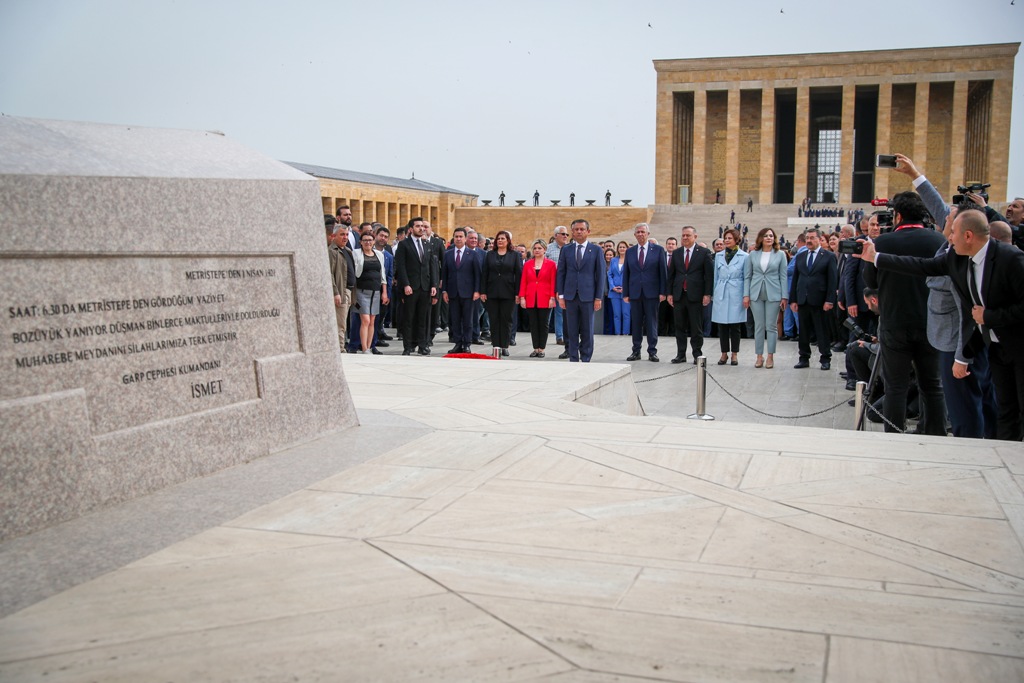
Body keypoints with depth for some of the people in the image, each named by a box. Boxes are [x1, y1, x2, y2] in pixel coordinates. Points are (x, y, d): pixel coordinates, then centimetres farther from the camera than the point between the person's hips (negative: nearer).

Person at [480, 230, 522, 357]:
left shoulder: (514, 255, 5)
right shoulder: (489, 255, 10)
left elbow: (518, 275, 1)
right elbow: (484, 274, 8)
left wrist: (518, 293, -6)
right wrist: (482, 292, 0)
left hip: (508, 293, -2)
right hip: (492, 293, 2)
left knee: (506, 320, 2)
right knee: (494, 320, 2)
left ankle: (504, 346, 7)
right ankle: (496, 346, 6)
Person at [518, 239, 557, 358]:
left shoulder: (551, 264, 0)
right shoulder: (527, 264, 8)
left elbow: (553, 282, -2)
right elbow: (523, 282, 7)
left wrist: (552, 298, -9)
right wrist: (522, 297, -1)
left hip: (544, 299, -3)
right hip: (530, 299, 3)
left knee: (543, 324, 3)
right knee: (533, 324, 5)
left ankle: (541, 349, 8)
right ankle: (535, 349, 11)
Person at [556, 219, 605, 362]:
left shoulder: (596, 250, 3)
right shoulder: (566, 250, 8)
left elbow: (600, 274, 1)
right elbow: (561, 273, 8)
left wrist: (598, 297, -4)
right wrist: (561, 296, 1)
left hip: (588, 296, -1)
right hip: (570, 296, 2)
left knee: (587, 331, 3)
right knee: (571, 331, 4)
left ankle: (586, 360, 10)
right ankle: (573, 359, 10)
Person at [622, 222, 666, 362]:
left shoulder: (658, 250, 2)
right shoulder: (629, 252, 9)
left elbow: (663, 272, 0)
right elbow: (626, 273, 9)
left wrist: (663, 292, -6)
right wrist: (625, 293, 3)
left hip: (652, 293, -2)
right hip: (635, 293, 2)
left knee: (652, 323, 2)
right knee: (636, 323, 6)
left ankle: (652, 352, 8)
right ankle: (636, 351, 14)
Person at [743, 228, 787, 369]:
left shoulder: (780, 255, 2)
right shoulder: (753, 254, 5)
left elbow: (783, 277, 1)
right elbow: (747, 276, 6)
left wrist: (784, 297, -4)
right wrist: (746, 295, -2)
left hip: (773, 294, -1)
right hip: (756, 294, 1)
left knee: (771, 326, 2)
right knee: (759, 326, 5)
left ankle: (770, 357, 9)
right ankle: (759, 356, 12)